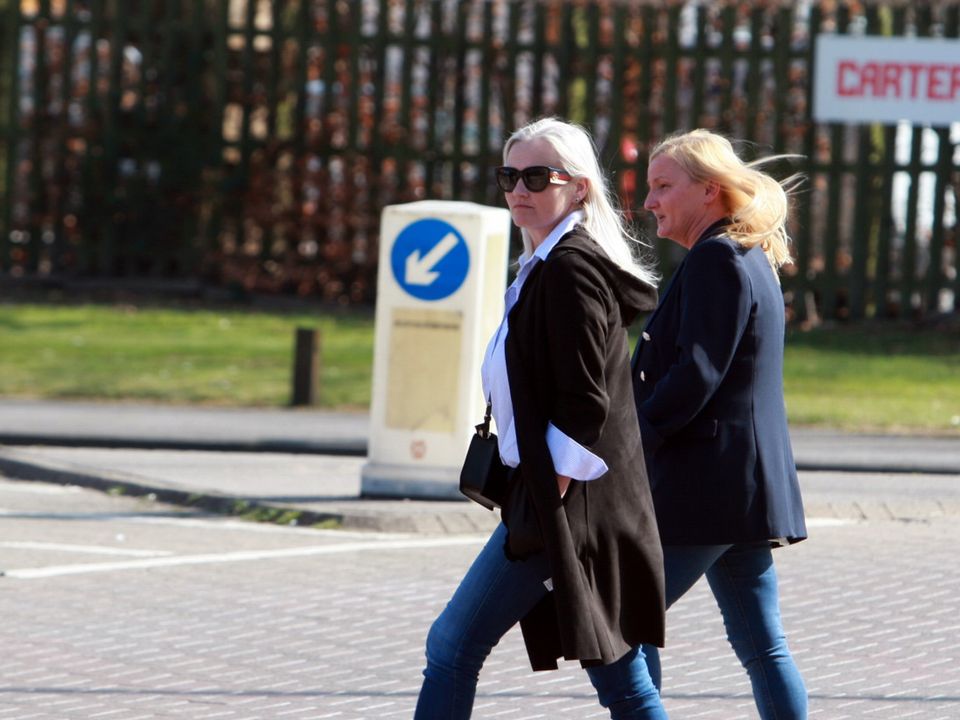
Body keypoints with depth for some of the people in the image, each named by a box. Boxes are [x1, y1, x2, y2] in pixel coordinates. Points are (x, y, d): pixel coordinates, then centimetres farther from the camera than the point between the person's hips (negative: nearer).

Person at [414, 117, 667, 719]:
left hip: (564, 505, -10)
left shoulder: (570, 268, -13)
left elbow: (584, 402, -20)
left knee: (453, 648, -5)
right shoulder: (546, 264, 18)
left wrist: (548, 502, -19)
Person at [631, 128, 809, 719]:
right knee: (761, 646, 8)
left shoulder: (716, 260, -13)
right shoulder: (753, 260, 18)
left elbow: (694, 376, -21)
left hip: (703, 487, -10)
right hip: (753, 486, 10)